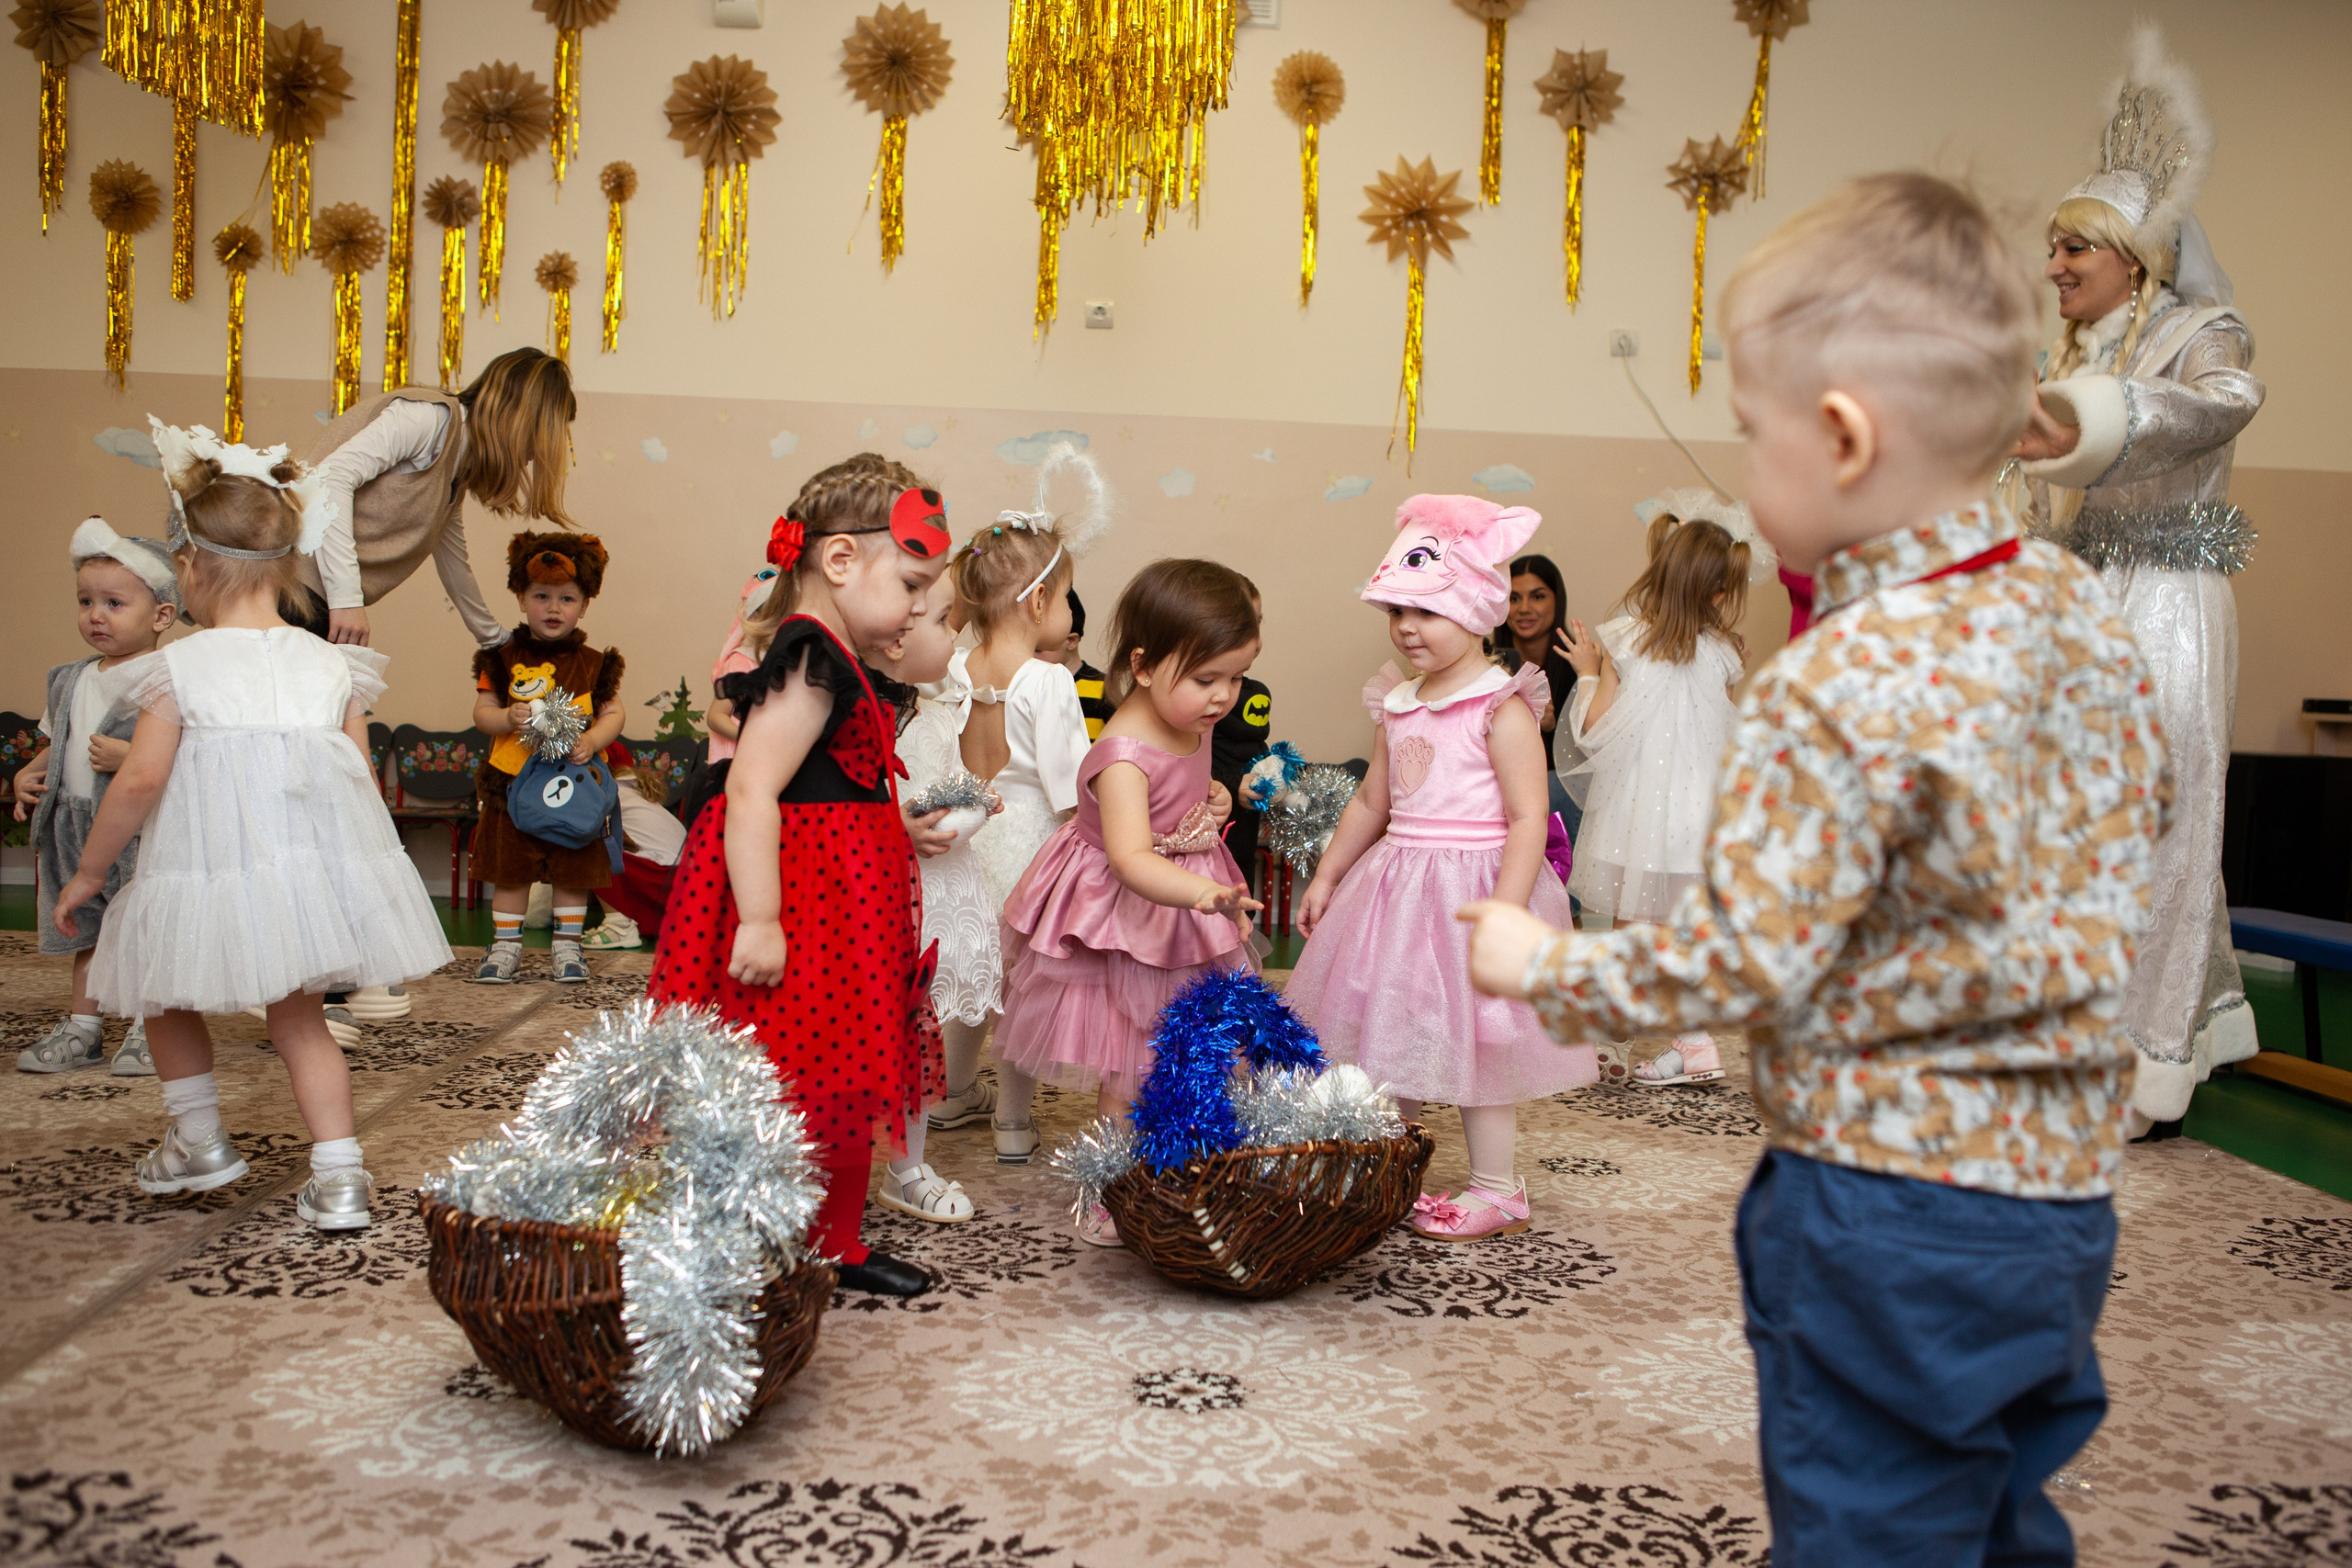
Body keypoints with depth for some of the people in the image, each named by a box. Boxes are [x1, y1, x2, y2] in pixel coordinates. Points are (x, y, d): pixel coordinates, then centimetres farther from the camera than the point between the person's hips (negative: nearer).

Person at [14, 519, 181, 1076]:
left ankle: (149, 1031, 13)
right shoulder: (70, 681, 12)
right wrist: (28, 775, 8)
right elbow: (56, 743, 24)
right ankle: (83, 1028, 28)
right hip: (77, 832, 7)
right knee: (87, 930, 17)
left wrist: (130, 757, -27)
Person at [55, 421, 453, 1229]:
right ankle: (338, 1169, 7)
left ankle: (198, 1138, 33)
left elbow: (142, 779, -10)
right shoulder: (332, 665, 3)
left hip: (210, 872, -3)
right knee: (297, 1013, 16)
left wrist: (88, 872, 3)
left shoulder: (180, 667, -7)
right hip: (314, 872, 4)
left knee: (163, 985, 25)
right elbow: (361, 780, 5)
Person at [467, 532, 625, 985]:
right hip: (513, 782, 0)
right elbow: (482, 712, 2)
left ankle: (566, 945, 22)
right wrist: (508, 718, -19)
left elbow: (613, 714, 1)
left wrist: (591, 741, -18)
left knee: (574, 870, 8)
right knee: (509, 868, 10)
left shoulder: (592, 663, 2)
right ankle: (506, 945, 24)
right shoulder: (504, 658, 1)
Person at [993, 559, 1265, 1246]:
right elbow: (1131, 859, -44)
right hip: (1121, 926, -8)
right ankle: (1109, 1203, 14)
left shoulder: (1195, 726, -3)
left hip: (1183, 919, 8)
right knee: (1130, 1075, 0)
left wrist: (1215, 799, 0)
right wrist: (1203, 894, -60)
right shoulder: (1124, 757, -31)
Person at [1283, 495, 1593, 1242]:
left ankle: (1497, 1190, 16)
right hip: (1396, 885, 7)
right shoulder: (1400, 705, 9)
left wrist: (1500, 915, -25)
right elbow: (1371, 801, 20)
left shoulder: (1502, 708, -12)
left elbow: (1529, 818, -18)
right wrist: (1326, 877, 19)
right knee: (1393, 1036, 13)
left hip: (1471, 884, -7)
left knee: (1471, 1041, 1)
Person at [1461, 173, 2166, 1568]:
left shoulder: (1839, 690, -26)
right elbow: (2135, 819, 13)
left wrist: (1545, 963, -7)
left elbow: (1737, 969, -22)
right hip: (2066, 1183, 8)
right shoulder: (2085, 611, -1)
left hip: (1889, 1214, -8)